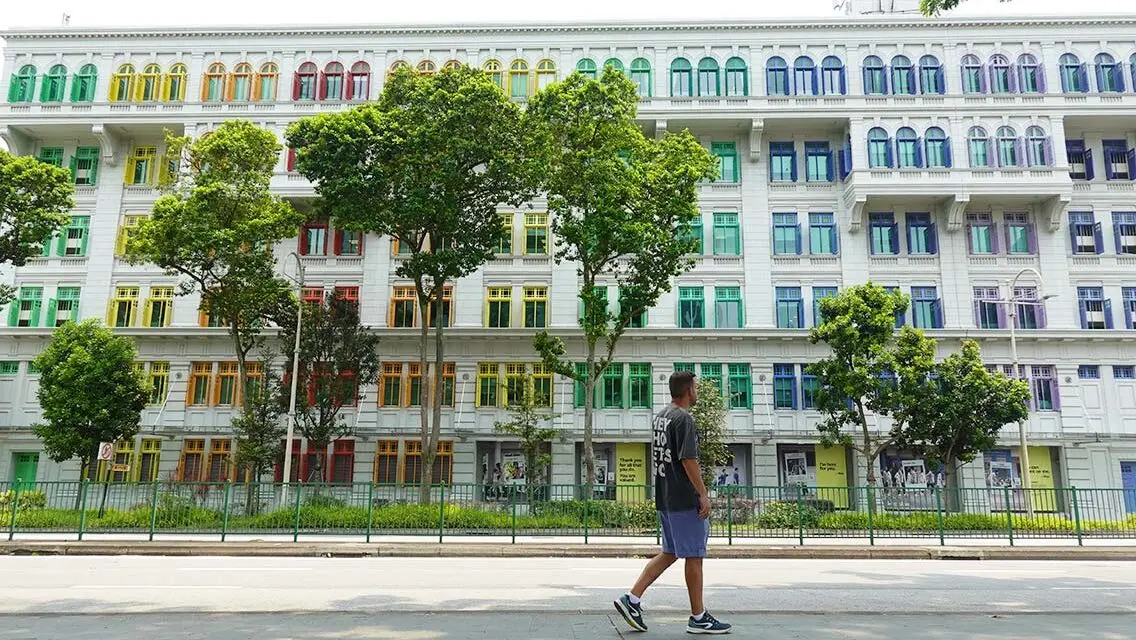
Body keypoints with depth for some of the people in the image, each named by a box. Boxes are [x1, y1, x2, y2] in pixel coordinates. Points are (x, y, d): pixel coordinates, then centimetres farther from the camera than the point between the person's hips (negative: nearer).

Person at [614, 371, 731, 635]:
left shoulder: (659, 417, 14)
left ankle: (632, 599, 10)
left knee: (669, 554, 15)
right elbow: (688, 459, -20)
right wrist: (703, 494, -17)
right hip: (685, 500, -9)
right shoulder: (684, 418, -14)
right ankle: (698, 618, 12)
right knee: (694, 556, 2)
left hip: (664, 498, 9)